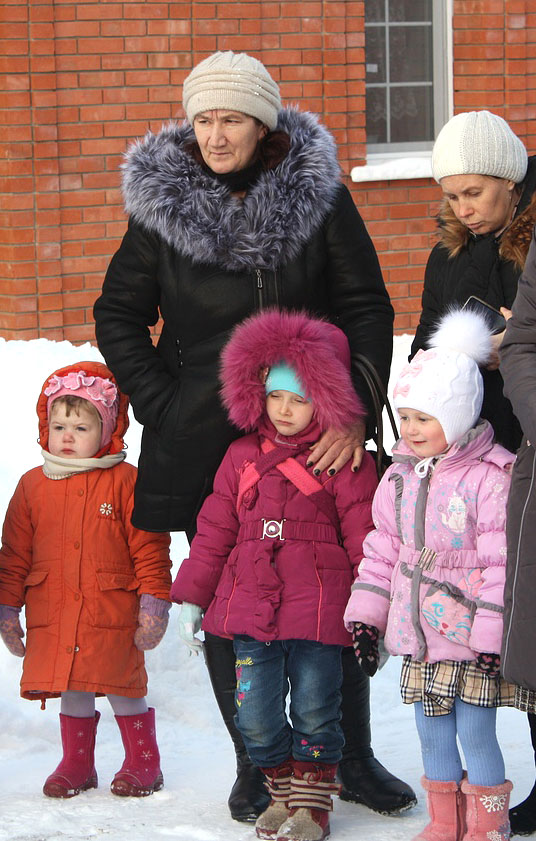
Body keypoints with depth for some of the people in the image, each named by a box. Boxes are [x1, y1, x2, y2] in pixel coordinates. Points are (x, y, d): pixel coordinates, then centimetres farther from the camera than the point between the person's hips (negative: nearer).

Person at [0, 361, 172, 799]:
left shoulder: (125, 481, -4)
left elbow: (149, 547, -3)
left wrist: (154, 602, -7)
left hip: (113, 615, -3)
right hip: (53, 618, 3)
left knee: (124, 688, 3)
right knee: (73, 692, 9)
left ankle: (143, 762, 19)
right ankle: (77, 764, 25)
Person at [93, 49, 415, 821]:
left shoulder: (320, 196, -2)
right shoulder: (162, 205, -1)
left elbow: (367, 310, -1)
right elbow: (118, 317, 7)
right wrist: (165, 407, -3)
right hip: (204, 440, 0)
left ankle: (353, 758, 19)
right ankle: (253, 765, 16)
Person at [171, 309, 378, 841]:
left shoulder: (345, 463, -2)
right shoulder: (242, 457, 11)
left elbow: (365, 542, -1)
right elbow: (213, 532, 15)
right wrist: (191, 597, 14)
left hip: (317, 614, -4)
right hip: (249, 609, 4)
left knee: (313, 713, 1)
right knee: (256, 716, 3)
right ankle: (282, 792, 23)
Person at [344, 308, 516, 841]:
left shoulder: (489, 478, -13)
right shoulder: (399, 478, 7)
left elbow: (501, 563, -15)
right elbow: (381, 552, 13)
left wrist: (492, 636, -17)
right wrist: (365, 615, 8)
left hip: (472, 641, -6)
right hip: (417, 638, 6)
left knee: (475, 736, 1)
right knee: (432, 736, 14)